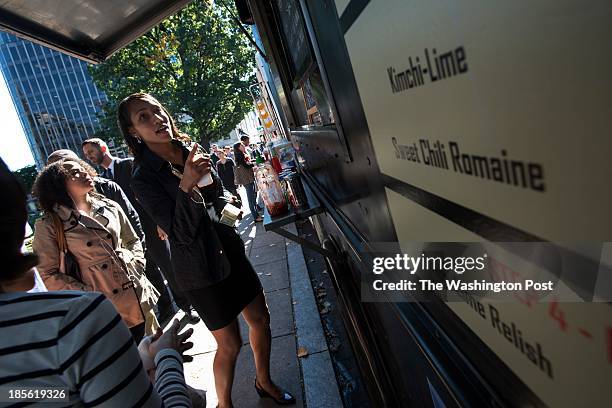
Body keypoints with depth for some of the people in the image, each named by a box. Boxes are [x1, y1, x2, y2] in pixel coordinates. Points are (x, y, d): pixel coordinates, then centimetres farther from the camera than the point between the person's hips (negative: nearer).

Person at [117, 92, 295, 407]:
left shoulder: (192, 152, 2)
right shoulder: (144, 178, -16)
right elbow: (181, 233, -25)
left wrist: (229, 203, -5)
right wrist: (186, 185, -37)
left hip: (230, 251, 6)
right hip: (201, 269, -6)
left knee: (260, 319, 16)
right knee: (229, 343, 7)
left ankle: (264, 381, 41)